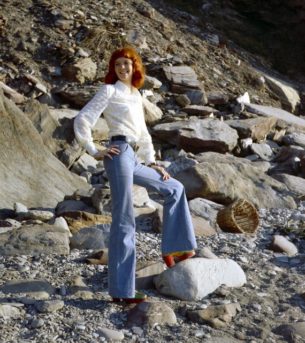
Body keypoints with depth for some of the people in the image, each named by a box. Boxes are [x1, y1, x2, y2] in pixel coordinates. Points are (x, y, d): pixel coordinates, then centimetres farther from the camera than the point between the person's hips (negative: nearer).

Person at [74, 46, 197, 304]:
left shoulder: (136, 95, 22)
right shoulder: (110, 90, 1)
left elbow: (142, 132, 27)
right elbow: (82, 120, -7)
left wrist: (152, 162, 20)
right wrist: (94, 151, -7)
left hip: (134, 159, 8)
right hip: (119, 155, -8)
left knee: (174, 189, 18)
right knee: (124, 223, -9)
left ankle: (173, 248, 19)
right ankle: (121, 290, -6)